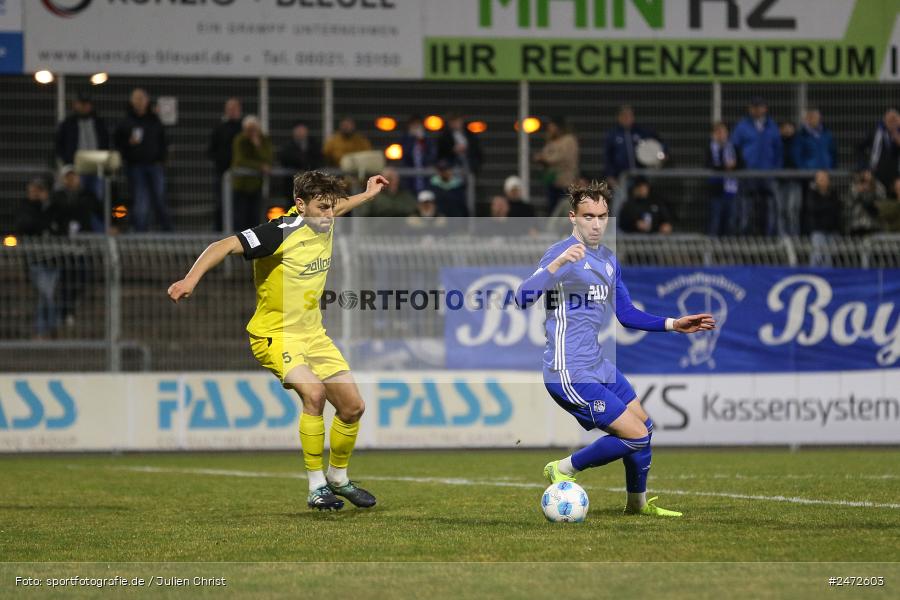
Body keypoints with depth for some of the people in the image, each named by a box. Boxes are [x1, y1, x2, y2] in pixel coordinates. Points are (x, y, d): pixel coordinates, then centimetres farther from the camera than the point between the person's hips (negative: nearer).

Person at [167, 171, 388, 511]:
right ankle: (316, 487, -20)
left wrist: (367, 195, 35)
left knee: (353, 407, 5)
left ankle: (338, 479, 30)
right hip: (275, 334, -8)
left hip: (312, 334, 8)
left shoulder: (325, 226, 1)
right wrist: (191, 278, -41)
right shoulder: (280, 233, -23)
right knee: (314, 392, -30)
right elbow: (225, 246, -30)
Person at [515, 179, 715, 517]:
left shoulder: (608, 260, 11)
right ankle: (563, 470, 7)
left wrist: (673, 324, 14)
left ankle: (638, 503, 38)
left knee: (643, 426, 19)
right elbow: (522, 298, -29)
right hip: (570, 374, -9)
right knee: (636, 435, -11)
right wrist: (558, 264, -41)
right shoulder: (562, 254, -16)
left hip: (598, 366, 9)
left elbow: (626, 314, 22)